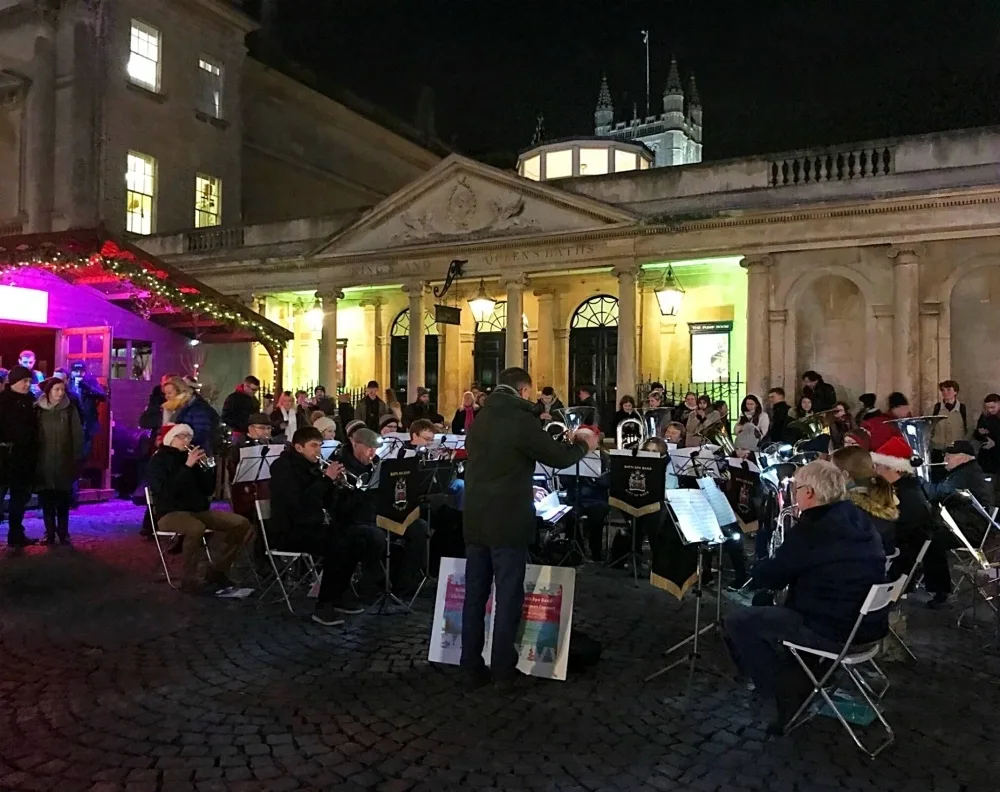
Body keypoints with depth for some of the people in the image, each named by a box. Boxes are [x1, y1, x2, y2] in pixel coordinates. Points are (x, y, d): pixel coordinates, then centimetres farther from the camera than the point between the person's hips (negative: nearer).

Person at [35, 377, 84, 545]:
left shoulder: (70, 410, 0)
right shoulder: (37, 409, 2)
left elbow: (77, 436, 0)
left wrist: (77, 459, -5)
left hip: (64, 463, -1)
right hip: (43, 462, 1)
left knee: (63, 501, 4)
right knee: (46, 500, 5)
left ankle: (63, 532, 12)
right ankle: (50, 532, 14)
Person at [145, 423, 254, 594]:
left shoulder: (190, 457, 13)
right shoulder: (158, 461, -2)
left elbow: (208, 490, 9)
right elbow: (166, 492, -20)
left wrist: (207, 467, -7)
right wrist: (187, 466, -22)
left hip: (199, 510, 6)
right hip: (170, 513, -6)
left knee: (242, 525, -11)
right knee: (196, 528, -40)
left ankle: (217, 570, 0)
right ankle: (191, 580, -22)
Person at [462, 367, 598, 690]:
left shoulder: (479, 420, 10)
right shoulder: (521, 420, -13)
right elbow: (557, 458, -7)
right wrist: (583, 445, 13)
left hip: (476, 520, 7)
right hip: (508, 522, -7)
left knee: (475, 594, 10)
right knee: (508, 595, 3)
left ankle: (472, 668, 17)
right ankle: (504, 670, 10)